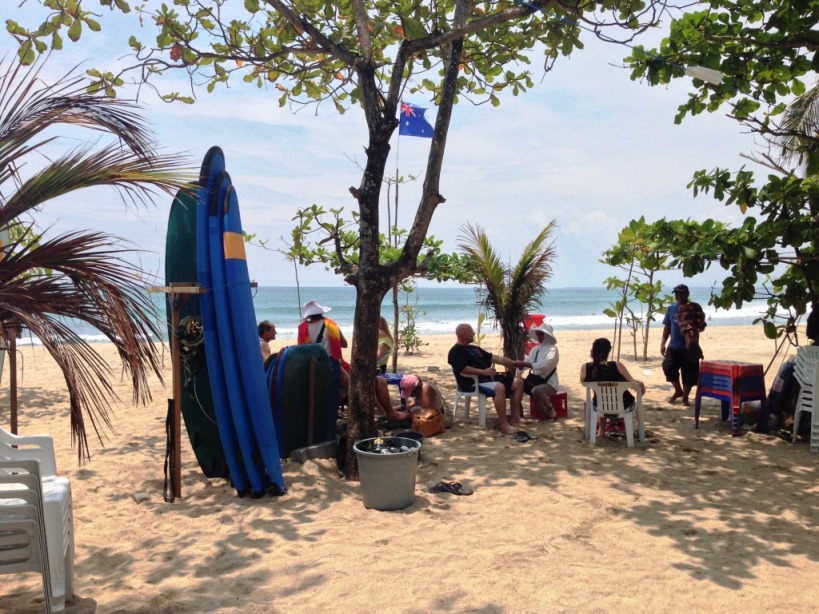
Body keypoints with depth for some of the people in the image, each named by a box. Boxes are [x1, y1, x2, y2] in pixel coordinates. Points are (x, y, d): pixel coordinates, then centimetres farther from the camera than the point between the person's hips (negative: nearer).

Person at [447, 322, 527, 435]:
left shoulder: (475, 349, 25)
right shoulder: (456, 352, -5)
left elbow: (494, 358, 24)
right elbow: (462, 369, -21)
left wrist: (513, 363, 17)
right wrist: (483, 372, -29)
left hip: (487, 378, 10)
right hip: (473, 383, -10)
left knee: (517, 382, 1)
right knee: (499, 387, -36)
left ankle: (515, 417, 0)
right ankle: (504, 425, -36)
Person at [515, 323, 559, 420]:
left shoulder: (552, 349, -13)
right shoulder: (535, 349, 9)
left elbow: (543, 366, -28)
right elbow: (527, 363, 4)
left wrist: (524, 363, -32)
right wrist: (520, 364, -19)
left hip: (549, 383, -7)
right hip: (535, 380, 7)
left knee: (536, 390, -36)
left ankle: (551, 411, -13)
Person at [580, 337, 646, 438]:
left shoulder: (585, 368, -16)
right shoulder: (617, 365, -21)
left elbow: (583, 382, 5)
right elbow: (634, 383, -12)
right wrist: (641, 384, 10)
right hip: (623, 404, -1)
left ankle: (601, 429, 43)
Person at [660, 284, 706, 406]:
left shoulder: (695, 308, -4)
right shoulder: (671, 309, 9)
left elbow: (701, 326, -7)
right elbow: (667, 327, 13)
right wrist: (663, 343, 8)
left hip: (689, 347, -3)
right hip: (674, 346, 3)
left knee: (688, 374, 1)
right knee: (668, 366, -11)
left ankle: (685, 396, 20)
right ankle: (678, 390, 12)